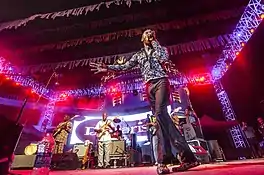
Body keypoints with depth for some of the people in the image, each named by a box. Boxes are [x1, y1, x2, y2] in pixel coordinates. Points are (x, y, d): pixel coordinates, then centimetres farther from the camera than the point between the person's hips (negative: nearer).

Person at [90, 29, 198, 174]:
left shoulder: (161, 48, 20)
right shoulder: (138, 55, 25)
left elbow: (164, 59, -3)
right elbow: (125, 66, 16)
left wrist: (154, 43, 8)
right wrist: (108, 68, 3)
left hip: (161, 81, -3)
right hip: (149, 86, 4)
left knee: (160, 113, -25)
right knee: (161, 117, -5)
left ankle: (163, 161, -20)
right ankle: (187, 156, 2)